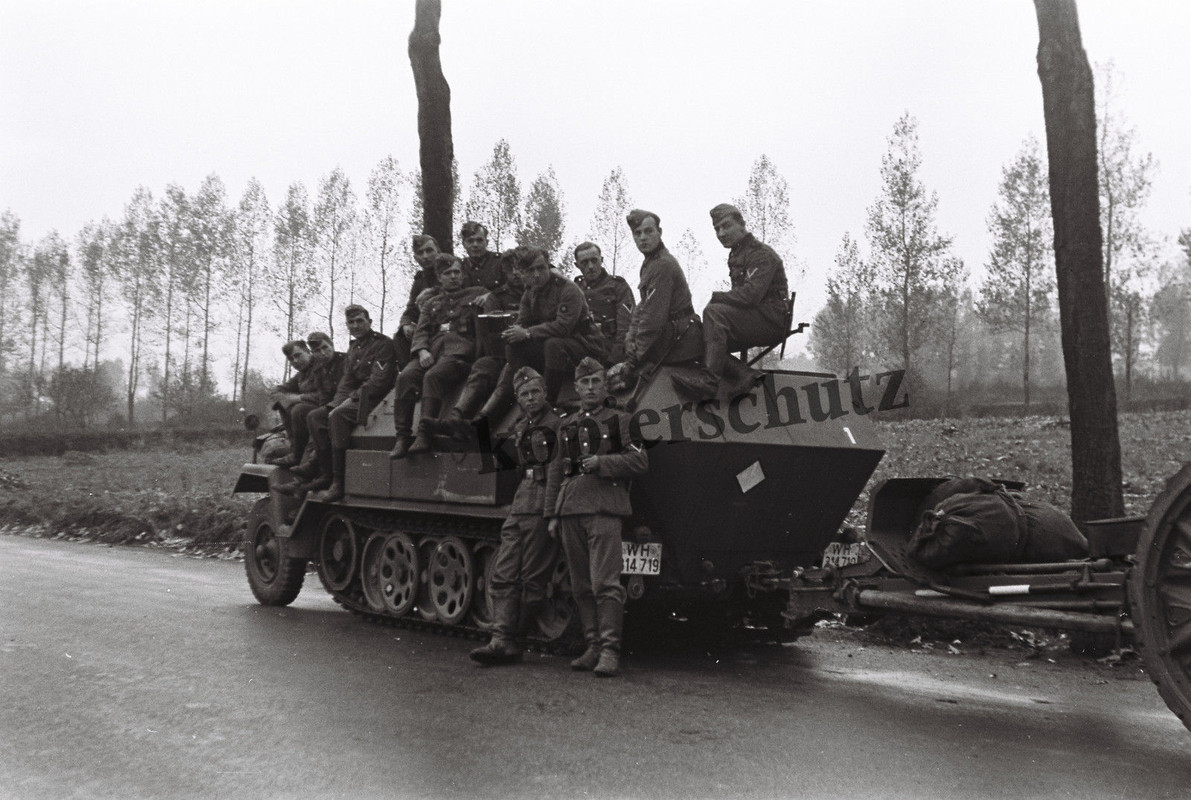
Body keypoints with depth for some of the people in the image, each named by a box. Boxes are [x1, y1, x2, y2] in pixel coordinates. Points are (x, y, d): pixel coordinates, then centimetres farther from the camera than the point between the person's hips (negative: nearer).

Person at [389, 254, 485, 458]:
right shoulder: (431, 302, 28)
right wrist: (422, 350, -3)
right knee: (406, 376, -25)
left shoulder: (476, 294, 21)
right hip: (432, 348, 4)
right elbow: (421, 330, 15)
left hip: (459, 348, -4)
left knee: (433, 376, -34)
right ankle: (402, 437, -27)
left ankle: (425, 435, -39)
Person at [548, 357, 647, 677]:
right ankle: (593, 646, 11)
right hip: (570, 511, 5)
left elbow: (640, 461, 1)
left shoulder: (618, 420, 9)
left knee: (605, 582, -13)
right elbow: (556, 471, 23)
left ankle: (610, 649, -12)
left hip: (604, 509, -5)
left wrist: (602, 462, -10)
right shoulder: (565, 427, 21)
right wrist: (552, 514, 16)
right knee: (581, 587, 5)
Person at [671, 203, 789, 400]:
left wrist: (713, 297, -15)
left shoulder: (761, 254, -8)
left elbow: (750, 295, -22)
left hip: (772, 321, -9)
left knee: (713, 312, -27)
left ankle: (709, 380, -36)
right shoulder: (736, 256, 22)